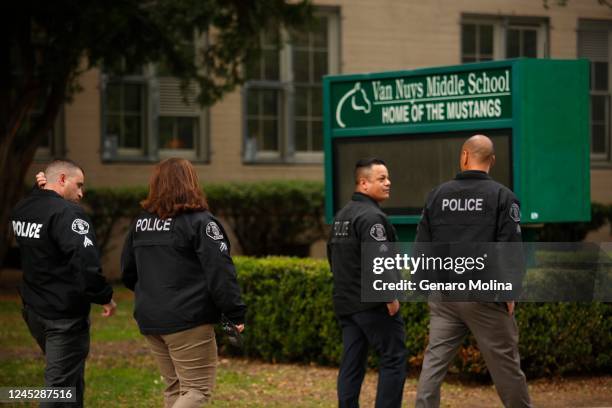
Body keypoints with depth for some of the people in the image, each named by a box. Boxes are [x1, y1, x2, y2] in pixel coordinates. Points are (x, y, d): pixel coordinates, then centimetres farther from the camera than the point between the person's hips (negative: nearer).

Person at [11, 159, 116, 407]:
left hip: (33, 310, 9)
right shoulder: (67, 213, -21)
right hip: (65, 314, -8)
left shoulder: (21, 210, 5)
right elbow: (85, 262, -28)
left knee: (66, 376, 23)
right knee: (62, 384, -4)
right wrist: (104, 297, -15)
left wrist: (40, 190, 8)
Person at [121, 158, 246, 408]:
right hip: (188, 321, -7)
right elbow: (220, 273, -16)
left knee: (174, 388, 17)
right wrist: (236, 314, -11)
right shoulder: (199, 222, -11)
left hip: (149, 320, 7)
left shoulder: (141, 223, 9)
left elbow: (128, 273, 15)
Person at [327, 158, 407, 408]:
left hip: (346, 303, 9)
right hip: (373, 304, -9)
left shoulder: (342, 215, 15)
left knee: (351, 365, 9)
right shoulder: (371, 216, -16)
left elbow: (333, 257, 23)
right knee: (394, 360, -2)